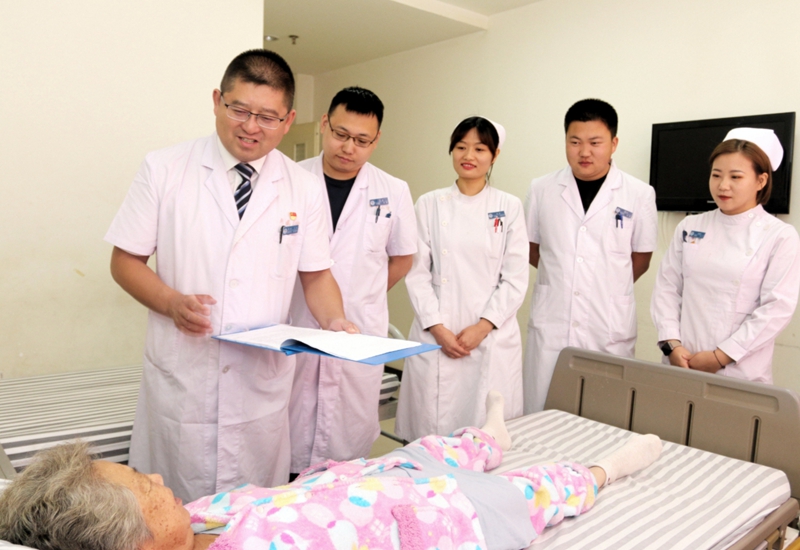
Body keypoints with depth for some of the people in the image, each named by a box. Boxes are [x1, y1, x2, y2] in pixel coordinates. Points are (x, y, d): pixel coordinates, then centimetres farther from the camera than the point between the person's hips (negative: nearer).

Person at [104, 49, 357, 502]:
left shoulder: (305, 189, 3)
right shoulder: (163, 170, -1)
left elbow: (316, 273, 9)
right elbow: (125, 260, 2)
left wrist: (334, 320, -11)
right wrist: (172, 302, -16)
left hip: (264, 381, 1)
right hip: (182, 376, -1)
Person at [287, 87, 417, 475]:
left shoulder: (393, 192, 0)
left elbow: (402, 257, 12)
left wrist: (359, 299, 8)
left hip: (361, 331, 1)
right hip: (295, 327, 0)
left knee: (351, 434, 9)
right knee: (292, 432, 9)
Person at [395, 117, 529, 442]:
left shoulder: (509, 207, 4)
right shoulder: (429, 204, 5)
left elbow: (515, 277, 0)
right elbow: (417, 272, 2)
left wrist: (482, 328, -9)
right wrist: (438, 328, -7)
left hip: (492, 338, 0)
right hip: (436, 337, 1)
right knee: (432, 428, 4)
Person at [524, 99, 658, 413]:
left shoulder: (639, 195, -1)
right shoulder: (541, 190, 4)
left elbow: (641, 259, 8)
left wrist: (606, 288, 5)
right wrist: (561, 278, 6)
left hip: (610, 330, -1)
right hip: (550, 324, 1)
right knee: (541, 413, 6)